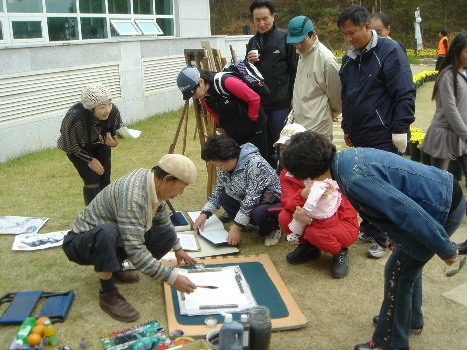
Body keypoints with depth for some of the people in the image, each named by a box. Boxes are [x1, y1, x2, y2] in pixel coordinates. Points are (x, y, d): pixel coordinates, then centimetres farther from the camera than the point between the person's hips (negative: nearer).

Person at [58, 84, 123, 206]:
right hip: (78, 148, -4)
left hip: (100, 144, 4)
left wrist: (113, 142, -31)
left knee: (105, 178, 3)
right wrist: (90, 160, -17)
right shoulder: (75, 118, -41)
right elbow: (70, 145, -21)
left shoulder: (113, 111, -32)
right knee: (93, 180, -13)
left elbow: (116, 131, -9)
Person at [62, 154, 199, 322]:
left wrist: (177, 248, 20)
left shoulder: (152, 179, -8)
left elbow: (163, 218, 12)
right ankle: (108, 294, -17)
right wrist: (173, 278, -33)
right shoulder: (133, 196, -35)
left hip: (115, 236, 8)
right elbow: (135, 251, -37)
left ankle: (113, 267, 10)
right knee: (107, 233, -41)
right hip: (82, 242, -8)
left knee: (168, 234, -6)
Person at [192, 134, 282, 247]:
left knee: (259, 212, -36)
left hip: (274, 202, -7)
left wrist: (236, 228, -30)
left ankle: (272, 229, -3)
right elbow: (217, 191, 5)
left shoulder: (254, 164, -30)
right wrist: (204, 214, -7)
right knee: (224, 197, -12)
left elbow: (251, 200, -31)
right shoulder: (224, 166, -5)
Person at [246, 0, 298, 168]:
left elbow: (295, 69, -5)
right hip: (258, 103, 5)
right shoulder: (253, 42, 11)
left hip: (281, 103, -5)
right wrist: (249, 62, -4)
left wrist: (294, 97, -8)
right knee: (264, 146, 14)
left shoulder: (285, 38, -5)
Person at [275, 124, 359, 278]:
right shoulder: (286, 174, -6)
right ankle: (307, 246, 7)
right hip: (316, 218, 5)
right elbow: (287, 203, -22)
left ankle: (340, 252, -2)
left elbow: (334, 212, -28)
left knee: (314, 232, -35)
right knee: (284, 217, -21)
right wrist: (302, 195, -44)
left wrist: (310, 219, -45)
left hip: (342, 223, -5)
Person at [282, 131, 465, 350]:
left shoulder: (353, 179, -28)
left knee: (397, 271, 2)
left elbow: (409, 212, -27)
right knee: (407, 261, 25)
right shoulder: (347, 157, 2)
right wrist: (395, 233, 21)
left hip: (444, 208, -9)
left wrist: (445, 249, -17)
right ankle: (411, 318, 45)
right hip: (443, 190, 9)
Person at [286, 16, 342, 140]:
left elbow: (335, 94, -7)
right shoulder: (301, 54, 7)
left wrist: (332, 114, 8)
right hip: (298, 123, 7)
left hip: (317, 128, -7)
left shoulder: (326, 59, -16)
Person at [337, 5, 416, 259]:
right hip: (359, 137, 7)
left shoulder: (389, 51, -11)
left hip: (383, 137, -7)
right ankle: (369, 229, 30)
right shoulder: (349, 59, 10)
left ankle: (385, 238, 15)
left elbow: (405, 95, -14)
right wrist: (347, 128, 20)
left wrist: (400, 131, -15)